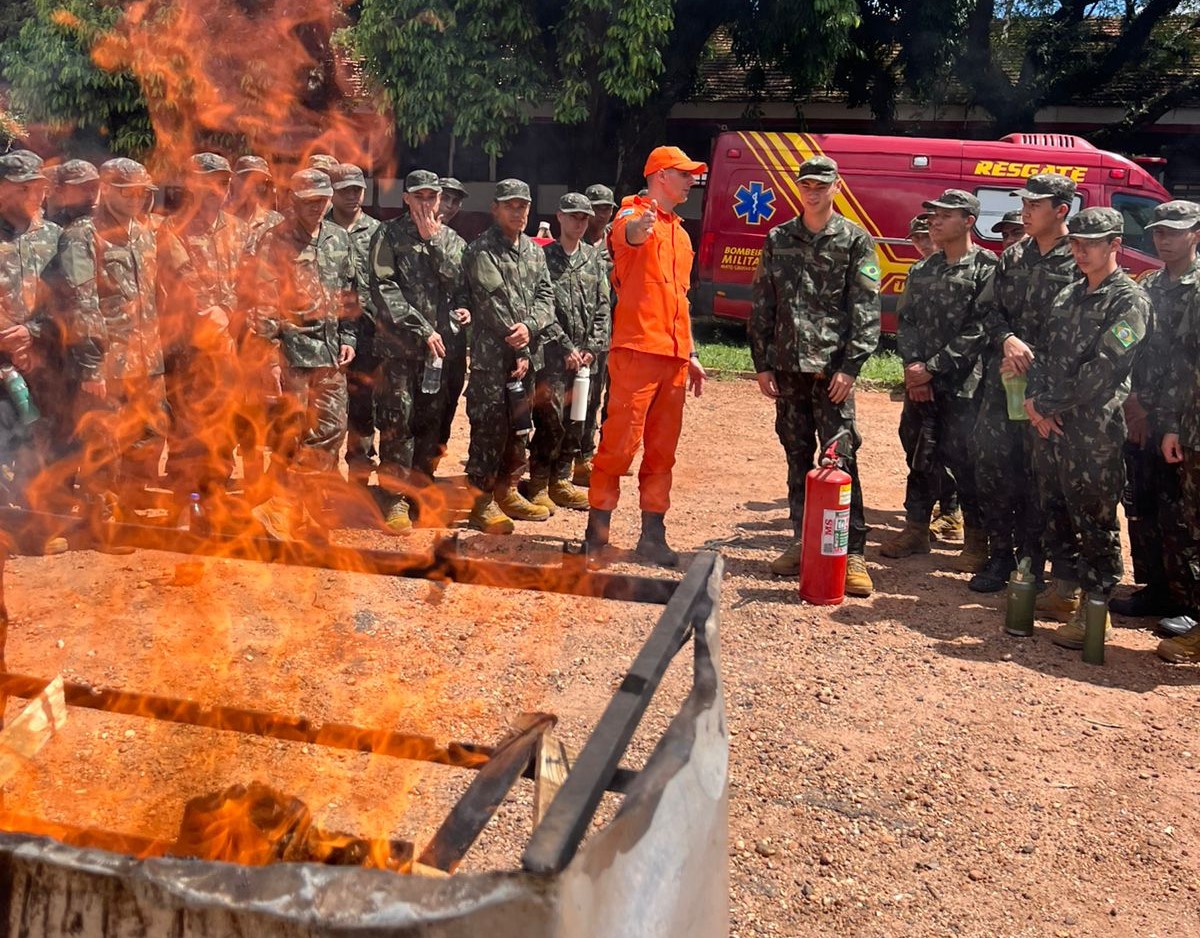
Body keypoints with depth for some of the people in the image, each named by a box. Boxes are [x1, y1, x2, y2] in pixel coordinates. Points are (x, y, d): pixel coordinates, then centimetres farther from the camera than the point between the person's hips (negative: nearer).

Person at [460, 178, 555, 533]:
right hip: (492, 354, -7)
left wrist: (530, 327, -13)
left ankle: (506, 491, 25)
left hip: (526, 353, 7)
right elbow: (491, 304, -12)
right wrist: (519, 349, -11)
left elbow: (546, 295, 8)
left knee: (518, 425, 13)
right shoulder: (480, 251, -6)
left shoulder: (534, 250, 15)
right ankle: (481, 501, 2)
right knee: (489, 425, -6)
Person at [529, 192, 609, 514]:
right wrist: (565, 348, -11)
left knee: (576, 422, 8)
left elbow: (602, 307, 10)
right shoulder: (544, 256, -2)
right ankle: (539, 485, 4)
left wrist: (592, 347, -1)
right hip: (554, 354, -5)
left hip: (585, 355, 5)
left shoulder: (595, 259, 12)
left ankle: (561, 481, 20)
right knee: (550, 420, -7)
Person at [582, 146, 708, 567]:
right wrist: (638, 226, -54)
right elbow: (628, 235, -29)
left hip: (674, 355, 8)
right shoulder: (634, 214, -3)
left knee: (662, 449, 9)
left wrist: (691, 354, 23)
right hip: (637, 349, -8)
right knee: (620, 441, -7)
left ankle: (653, 534, 16)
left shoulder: (680, 232, 23)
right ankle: (597, 532, 1)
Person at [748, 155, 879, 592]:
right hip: (788, 367, 4)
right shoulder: (778, 240, 11)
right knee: (797, 458, 10)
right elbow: (761, 305, 11)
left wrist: (850, 366, -11)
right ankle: (802, 542, 20)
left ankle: (853, 552, -3)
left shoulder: (856, 240, 1)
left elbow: (866, 310, -4)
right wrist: (762, 363, 4)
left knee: (840, 459, -7)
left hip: (832, 367, -4)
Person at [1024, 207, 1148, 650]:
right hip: (1051, 425, 8)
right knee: (1055, 511, 16)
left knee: (1095, 522, 0)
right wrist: (1035, 400, -4)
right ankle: (1067, 586, 32)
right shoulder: (1068, 296, 16)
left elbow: (1102, 371, -17)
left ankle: (1095, 611, 8)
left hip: (1094, 431, -7)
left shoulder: (1129, 300, -9)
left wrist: (1048, 405, -14)